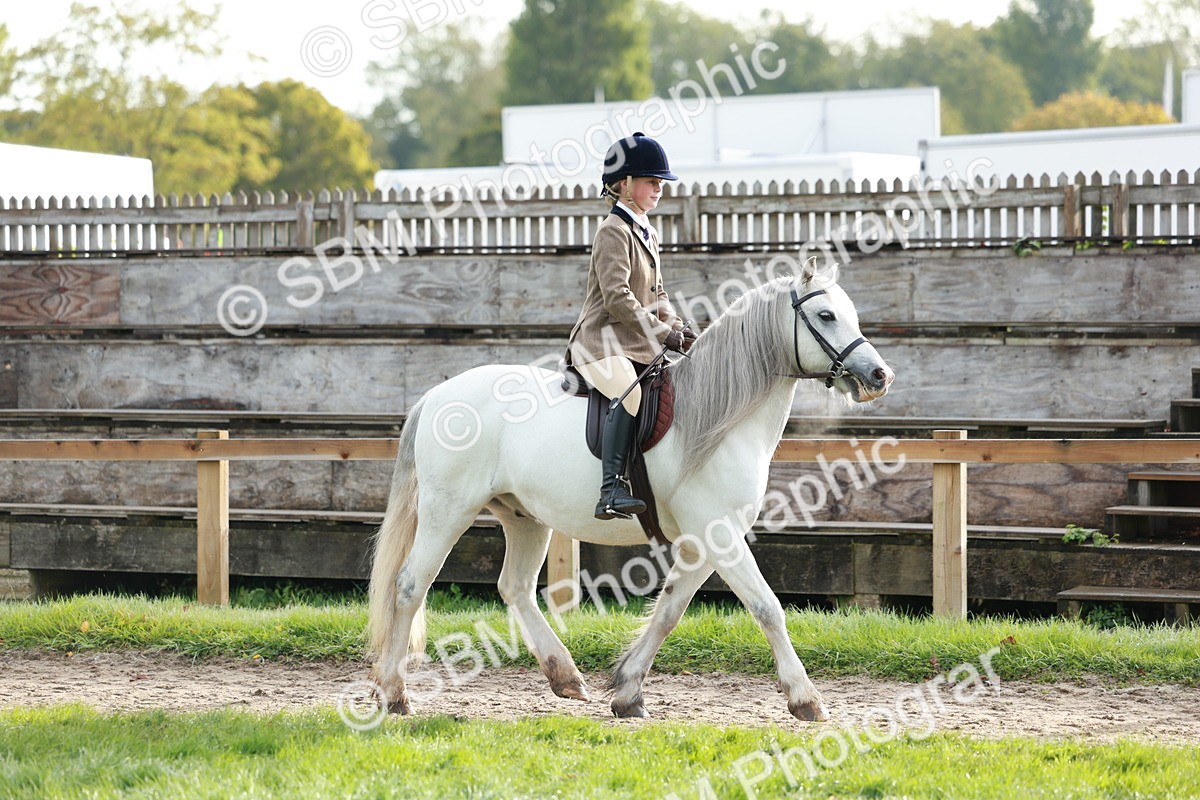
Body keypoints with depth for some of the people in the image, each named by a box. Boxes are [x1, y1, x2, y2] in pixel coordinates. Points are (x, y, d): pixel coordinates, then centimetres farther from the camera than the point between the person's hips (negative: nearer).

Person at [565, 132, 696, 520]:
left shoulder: (648, 233, 20)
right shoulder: (614, 231, -10)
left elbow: (655, 293, 25)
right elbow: (617, 298, -20)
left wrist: (679, 329, 7)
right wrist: (664, 334, -19)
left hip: (639, 345, 10)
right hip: (601, 342, -10)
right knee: (630, 391, -36)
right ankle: (612, 490, -44)